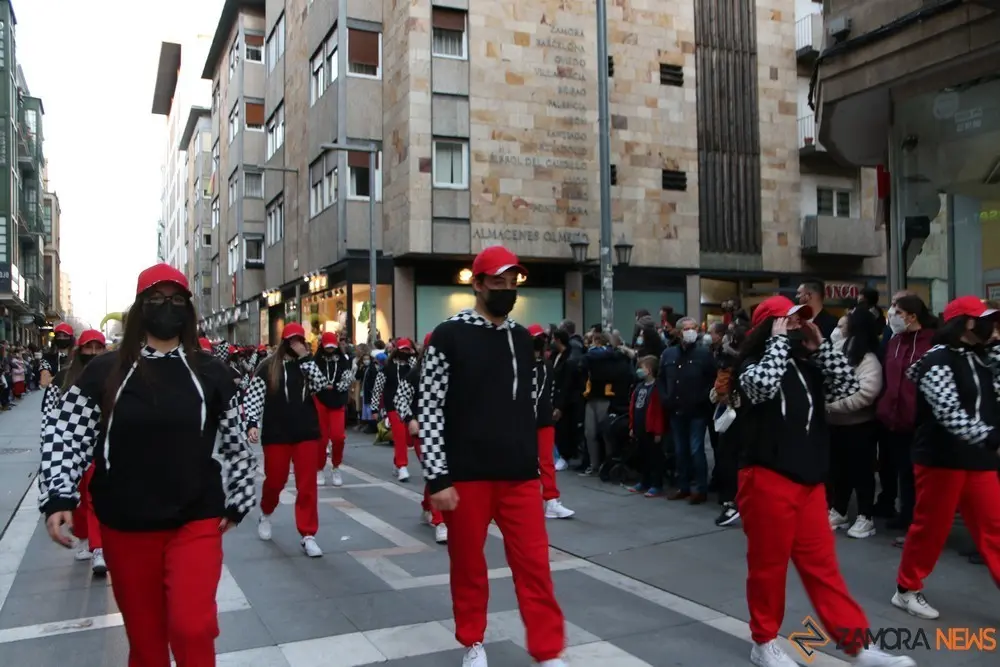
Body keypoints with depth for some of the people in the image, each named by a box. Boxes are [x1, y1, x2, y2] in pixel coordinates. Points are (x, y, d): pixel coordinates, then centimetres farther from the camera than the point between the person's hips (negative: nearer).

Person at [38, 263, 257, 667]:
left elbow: (236, 442, 6)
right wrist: (58, 496, -11)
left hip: (196, 522, -1)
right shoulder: (104, 371, 1)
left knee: (192, 628, -12)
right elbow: (63, 433, 0)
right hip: (124, 527, 1)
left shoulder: (210, 373, 0)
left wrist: (237, 502, 8)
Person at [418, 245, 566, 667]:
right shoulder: (449, 336, -6)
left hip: (520, 475, 4)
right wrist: (437, 478, -11)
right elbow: (430, 410, -8)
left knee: (534, 563, 2)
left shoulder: (523, 339, 10)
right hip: (466, 475, -3)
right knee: (468, 564, 10)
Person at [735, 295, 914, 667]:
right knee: (768, 565, 5)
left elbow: (848, 385, 4)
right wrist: (780, 340, -16)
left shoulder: (807, 367, 13)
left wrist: (819, 346, -2)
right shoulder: (750, 365, -5)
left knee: (822, 566, 9)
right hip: (767, 480, -6)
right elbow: (764, 385, -27)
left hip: (809, 482, 6)